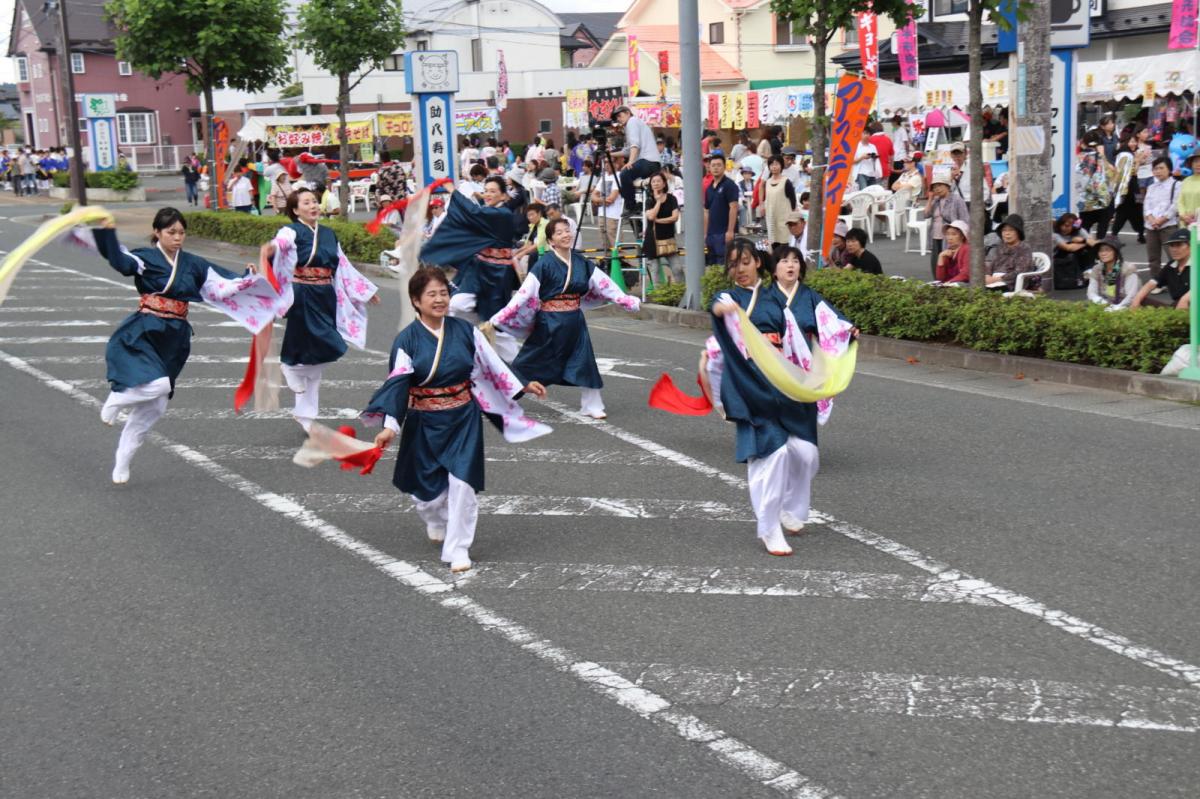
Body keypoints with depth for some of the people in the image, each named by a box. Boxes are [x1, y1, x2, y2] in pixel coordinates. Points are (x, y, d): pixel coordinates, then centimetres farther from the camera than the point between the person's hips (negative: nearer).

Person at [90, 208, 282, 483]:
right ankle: (116, 399, 2)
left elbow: (225, 283, 11)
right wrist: (107, 232, -40)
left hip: (173, 338, 6)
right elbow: (119, 259, -26)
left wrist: (249, 277, -2)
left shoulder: (193, 264, 9)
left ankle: (121, 465, 25)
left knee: (153, 407, 10)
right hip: (143, 333, -6)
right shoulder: (145, 259, -6)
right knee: (157, 385, -32)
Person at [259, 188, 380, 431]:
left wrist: (366, 289, 26)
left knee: (317, 359, 10)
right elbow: (282, 241, -30)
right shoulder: (292, 231, -6)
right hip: (303, 297, -6)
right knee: (328, 347, -16)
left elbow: (343, 266, 22)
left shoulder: (328, 234, 13)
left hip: (325, 298, 6)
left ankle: (305, 412, 21)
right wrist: (271, 247, -54)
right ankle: (291, 367, 13)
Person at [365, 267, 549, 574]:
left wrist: (523, 388, 8)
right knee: (427, 486, 10)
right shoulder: (407, 340, -9)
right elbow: (397, 384, -14)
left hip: (464, 419, 1)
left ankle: (457, 548, 5)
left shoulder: (465, 331, -2)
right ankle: (436, 522, 46)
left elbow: (491, 365, 7)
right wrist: (390, 426, -23)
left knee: (462, 483, -9)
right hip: (424, 423, -1)